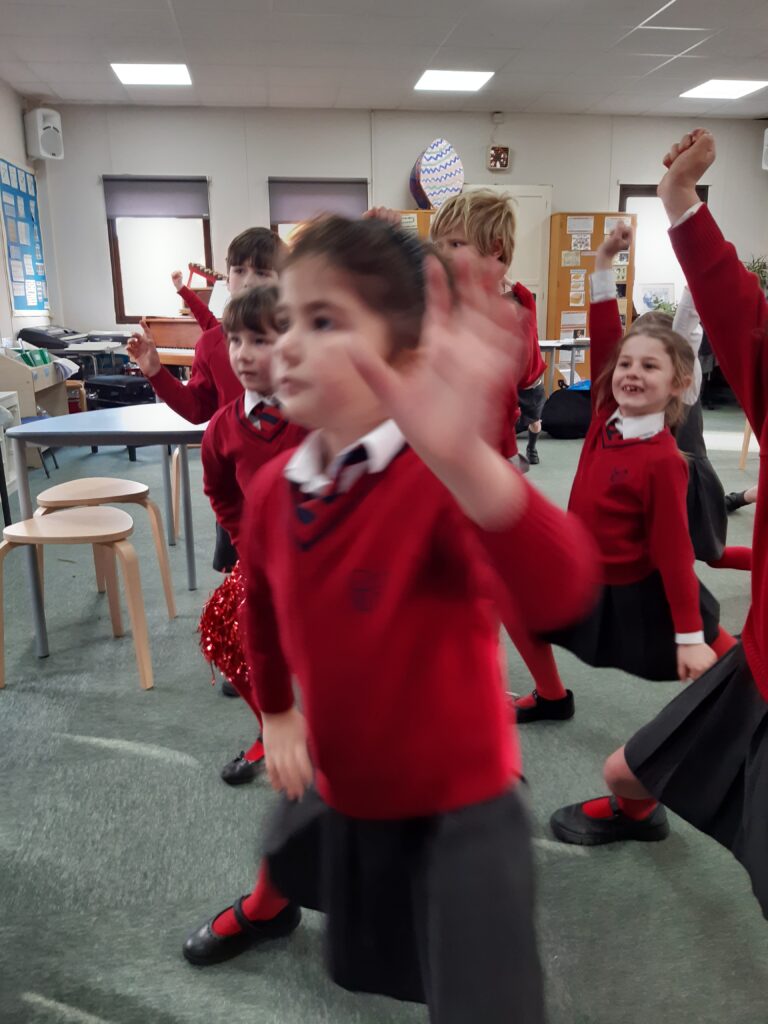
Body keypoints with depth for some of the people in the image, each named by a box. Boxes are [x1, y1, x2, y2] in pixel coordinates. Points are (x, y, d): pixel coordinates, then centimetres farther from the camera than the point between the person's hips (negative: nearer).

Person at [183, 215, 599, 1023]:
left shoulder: (445, 483, -32)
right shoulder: (272, 488, -11)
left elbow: (562, 595, -53)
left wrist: (467, 463, -70)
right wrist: (276, 712, 18)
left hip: (458, 805, -6)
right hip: (340, 782, 6)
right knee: (287, 856, 34)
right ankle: (267, 908, 73)